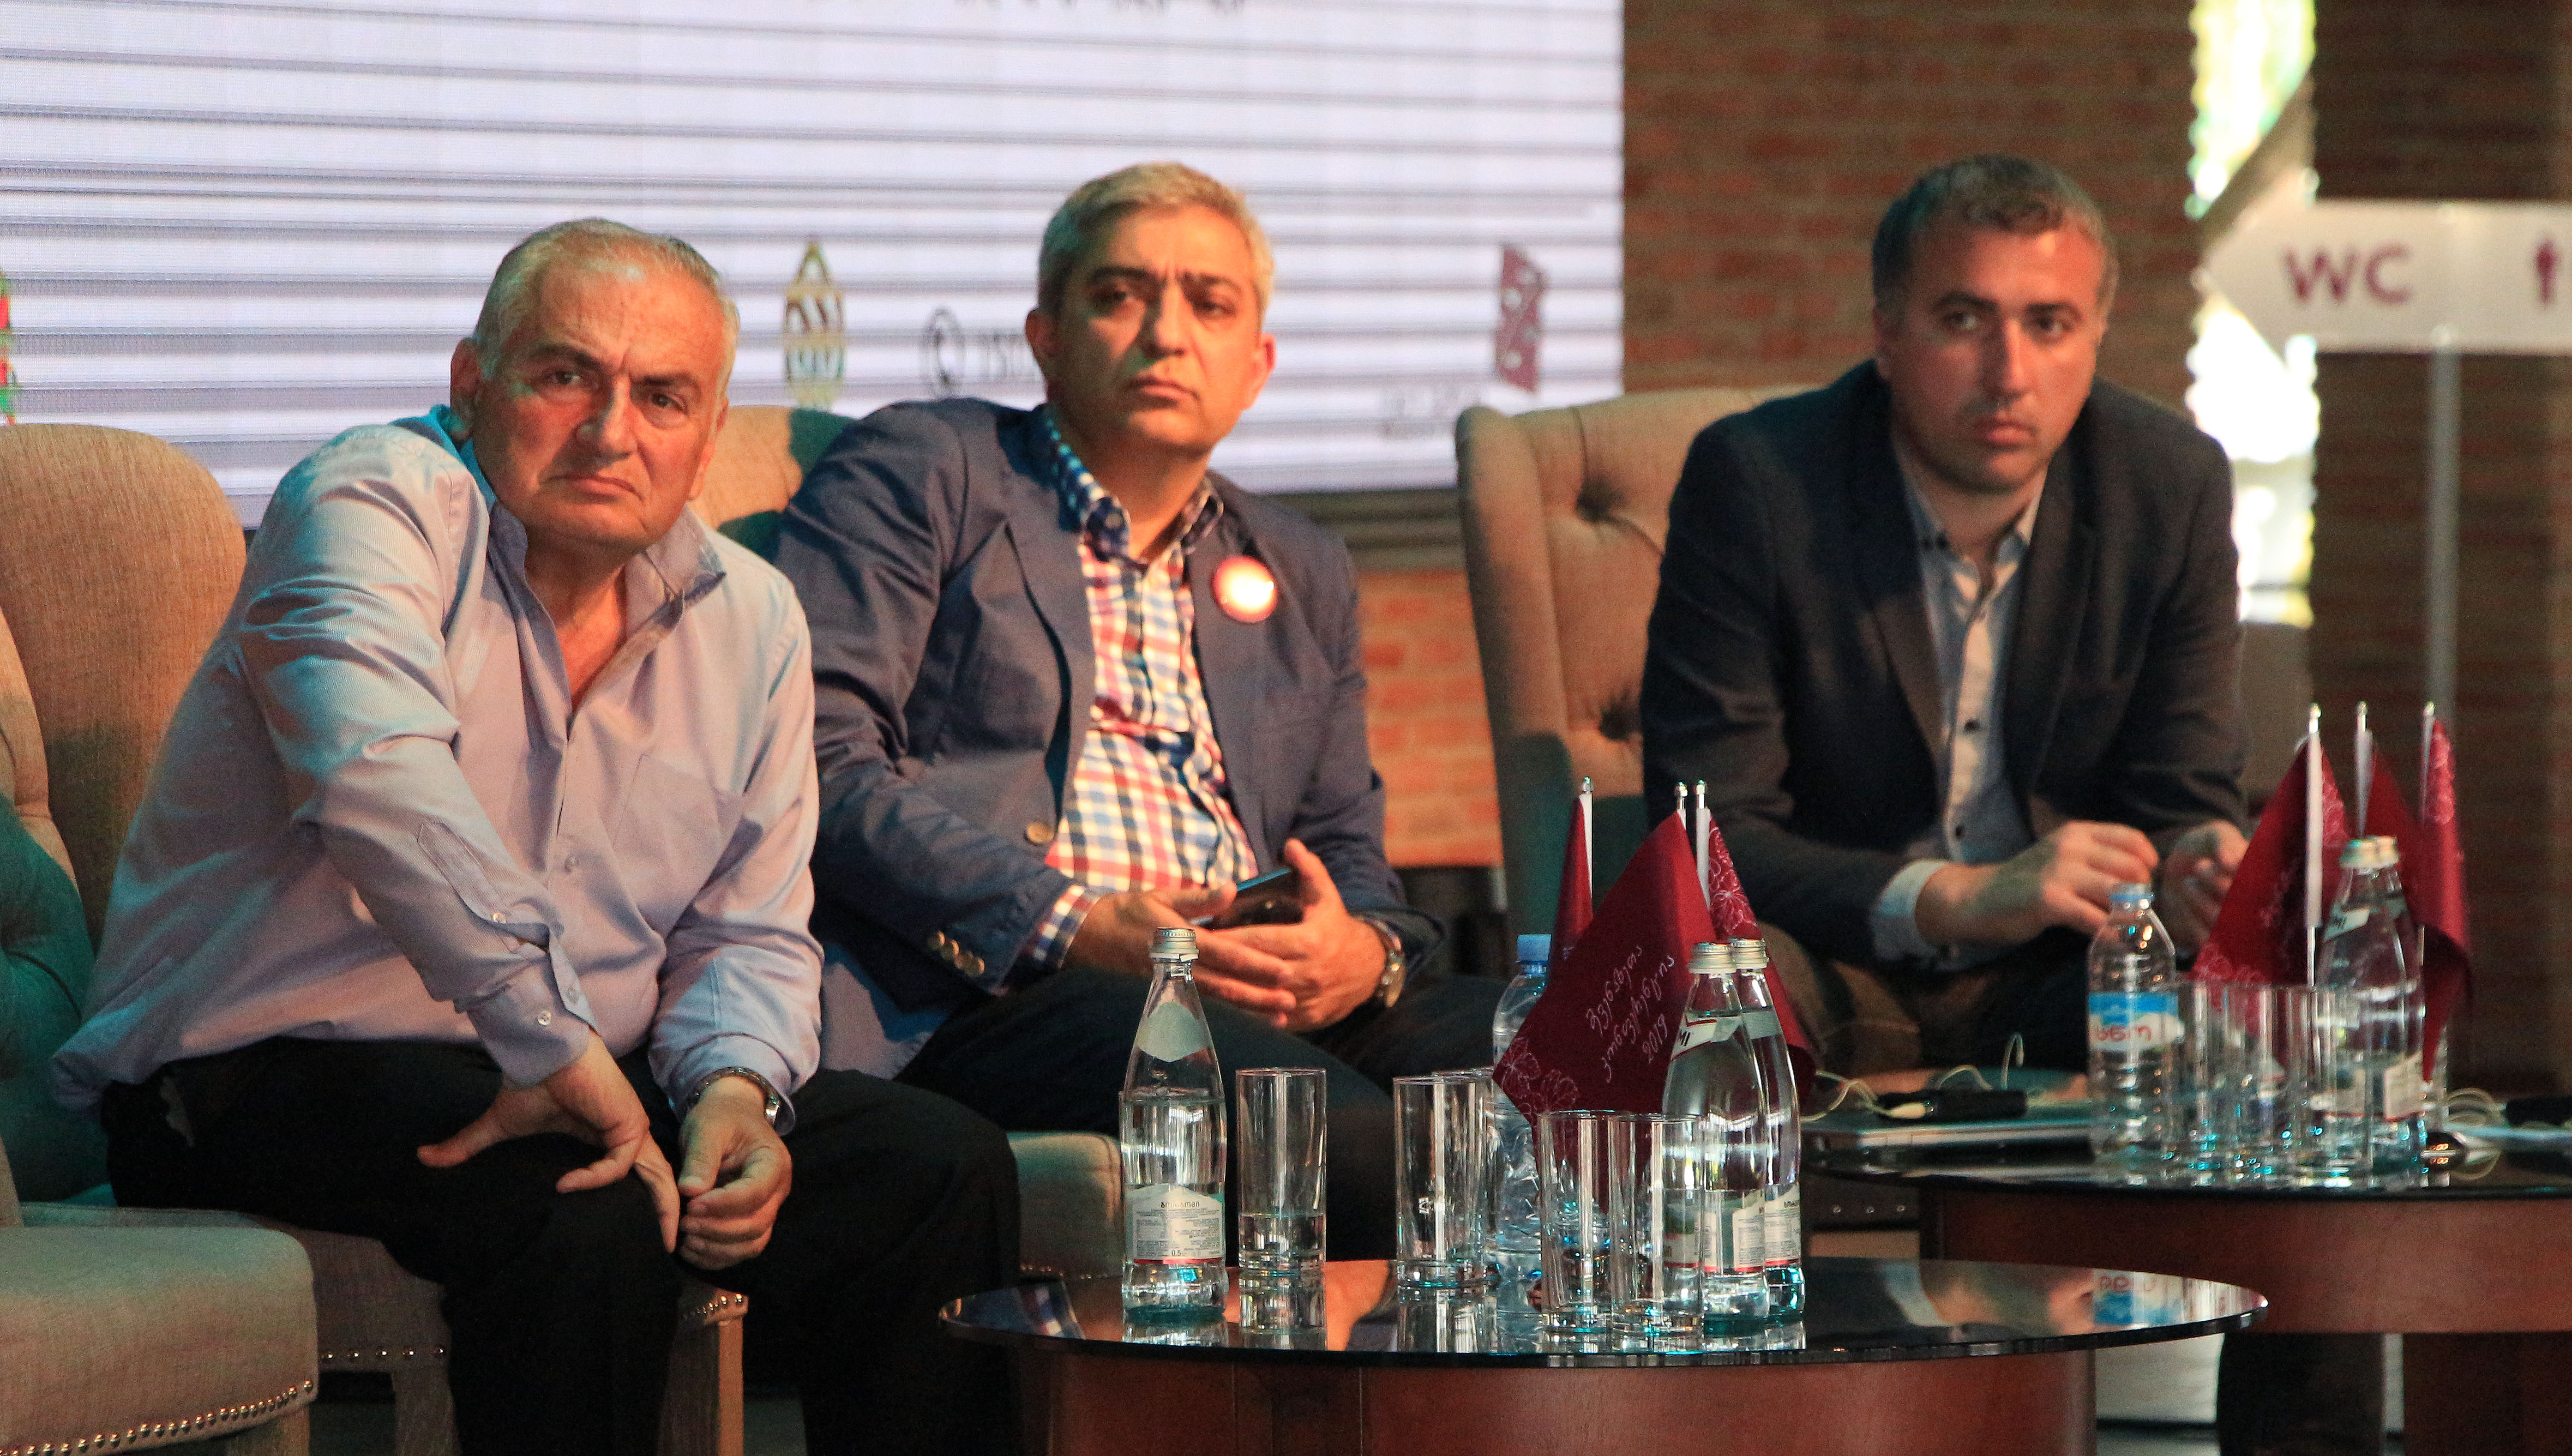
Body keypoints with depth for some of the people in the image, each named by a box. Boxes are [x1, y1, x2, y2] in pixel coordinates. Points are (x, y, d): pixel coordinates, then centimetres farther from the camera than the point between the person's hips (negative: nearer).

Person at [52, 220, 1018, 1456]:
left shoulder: (749, 620, 10)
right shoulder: (377, 501, -13)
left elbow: (749, 936, 14)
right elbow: (377, 778, -32)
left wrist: (735, 1087, -10)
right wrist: (556, 1041, -36)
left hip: (578, 1074, 7)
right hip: (277, 1066, -7)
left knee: (942, 1169, -9)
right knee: (594, 1212, -35)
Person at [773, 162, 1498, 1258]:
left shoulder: (1301, 576, 30)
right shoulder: (916, 474, 11)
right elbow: (816, 758, -3)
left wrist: (1363, 952, -1)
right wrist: (1070, 927, -15)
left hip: (1261, 991, 6)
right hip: (984, 992, -6)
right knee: (1338, 1133, -35)